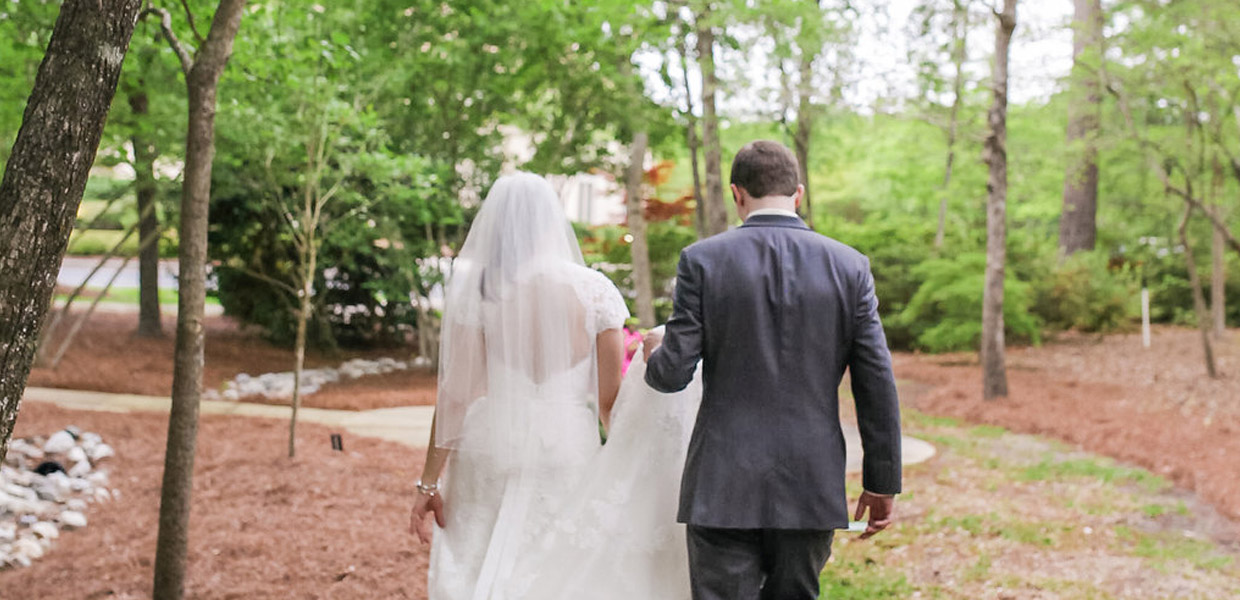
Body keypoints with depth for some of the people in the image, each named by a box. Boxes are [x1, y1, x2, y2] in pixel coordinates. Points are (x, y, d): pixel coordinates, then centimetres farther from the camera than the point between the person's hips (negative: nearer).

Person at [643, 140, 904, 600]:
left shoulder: (702, 260, -5)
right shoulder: (849, 267, 1)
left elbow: (674, 372, -7)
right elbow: (877, 385, 0)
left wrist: (655, 355, 17)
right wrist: (882, 482, 8)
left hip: (724, 488, -2)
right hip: (812, 487, 3)